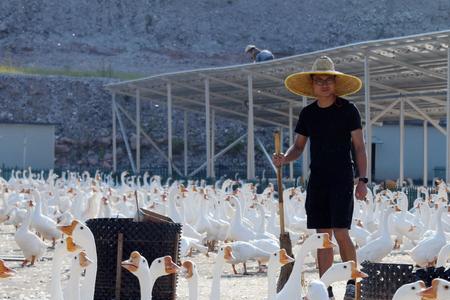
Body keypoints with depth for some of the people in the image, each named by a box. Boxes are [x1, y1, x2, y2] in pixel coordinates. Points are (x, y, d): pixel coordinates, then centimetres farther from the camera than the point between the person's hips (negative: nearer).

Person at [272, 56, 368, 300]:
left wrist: (362, 179, -9)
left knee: (341, 232, -12)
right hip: (317, 179, 4)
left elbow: (359, 147, -1)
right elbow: (298, 146, 15)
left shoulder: (348, 110, -2)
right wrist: (284, 158, -7)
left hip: (341, 179, -4)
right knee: (322, 234, 4)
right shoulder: (308, 113, 10)